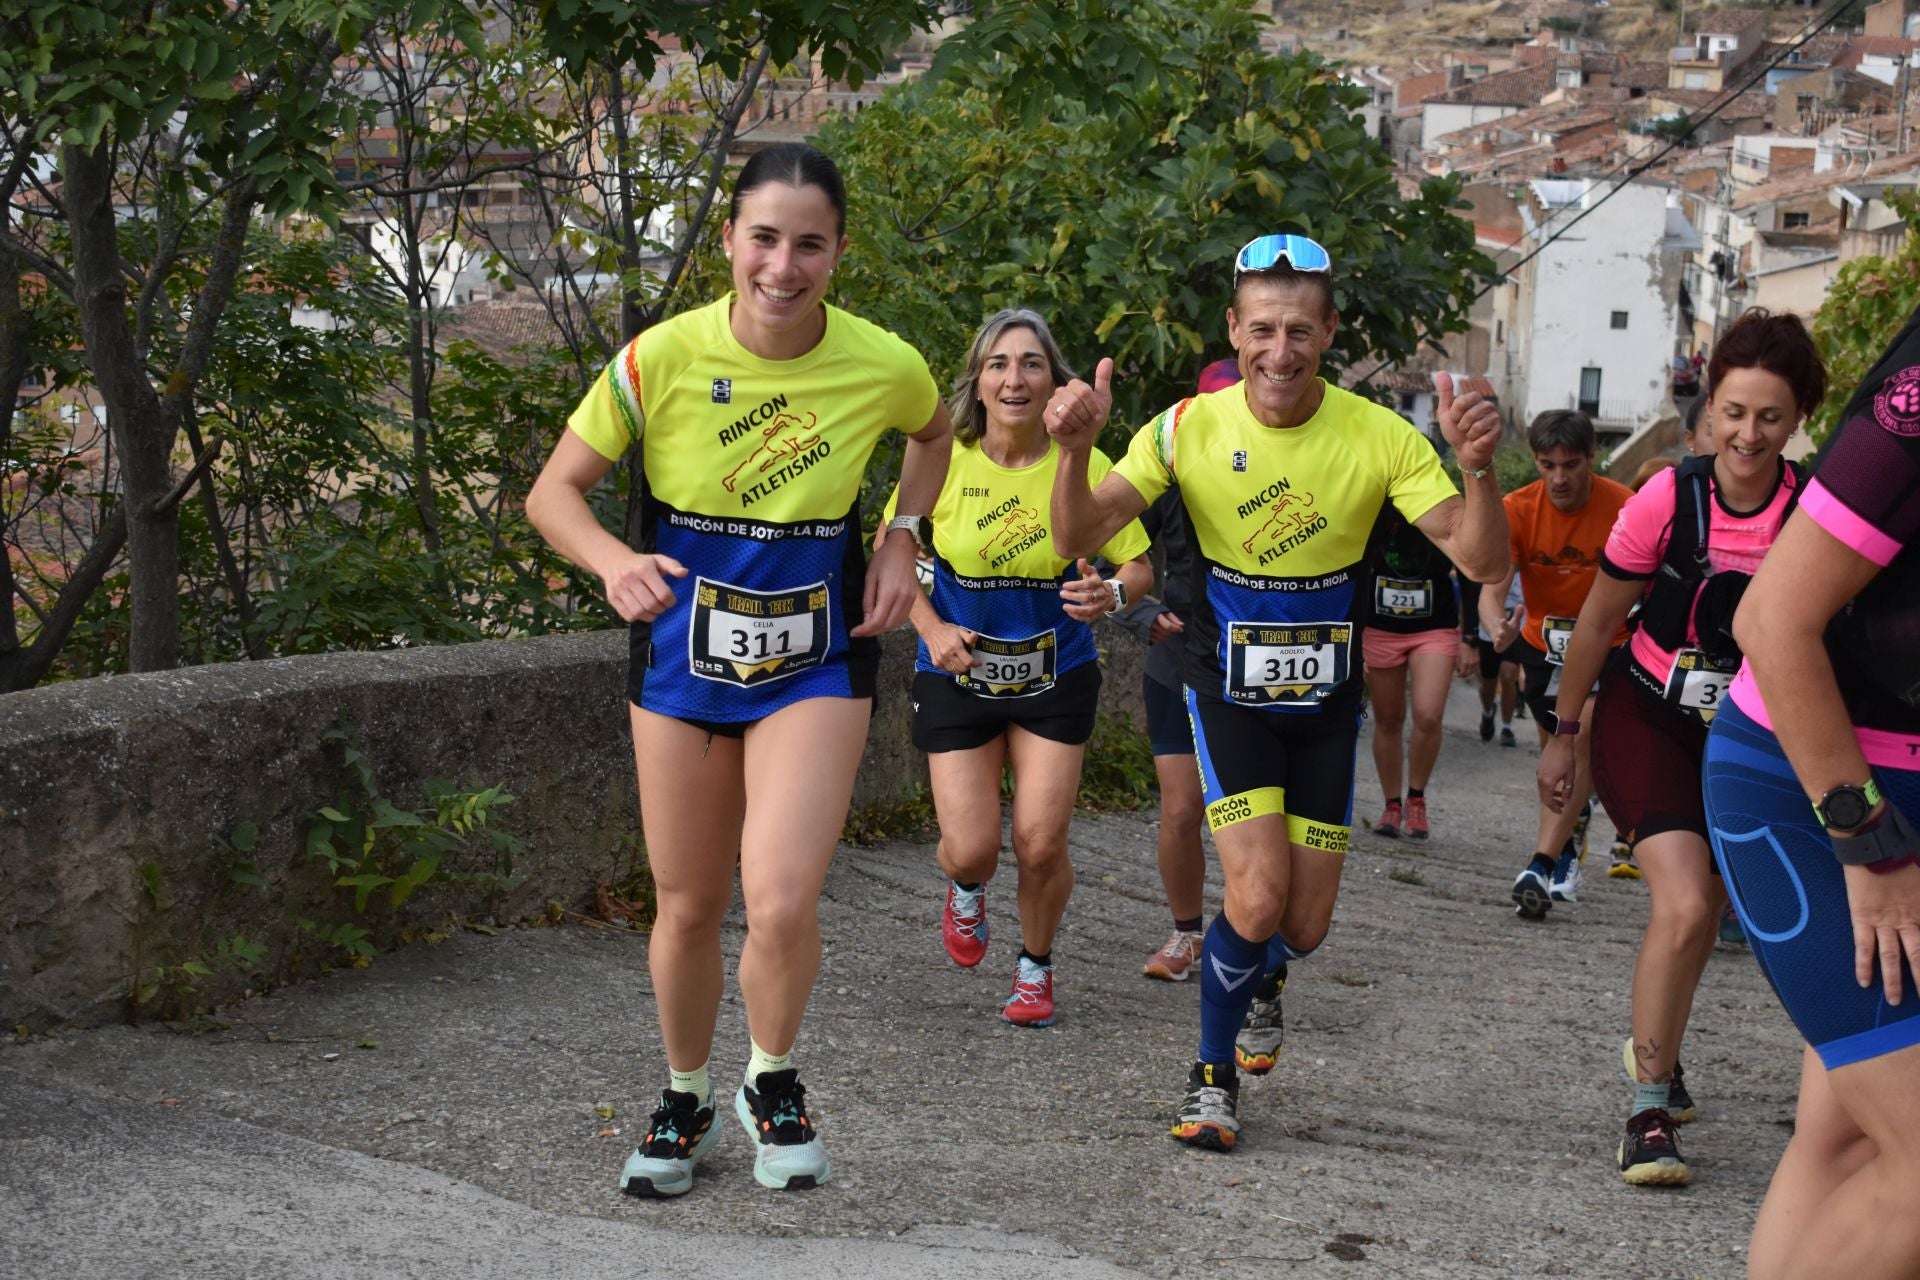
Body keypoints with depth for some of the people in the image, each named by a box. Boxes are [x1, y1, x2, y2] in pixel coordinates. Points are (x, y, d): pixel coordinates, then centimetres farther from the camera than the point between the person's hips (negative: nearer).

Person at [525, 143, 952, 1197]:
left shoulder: (882, 366, -11)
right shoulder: (662, 358, -14)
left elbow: (932, 436, 14)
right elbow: (554, 491, -6)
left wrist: (902, 537, -1)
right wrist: (613, 562, -26)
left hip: (816, 664, -1)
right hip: (681, 656, 1)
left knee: (781, 903, -18)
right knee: (687, 906, 11)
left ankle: (774, 1085, 13)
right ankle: (684, 1103, 37)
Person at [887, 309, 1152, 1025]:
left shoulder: (1081, 465, -13)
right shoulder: (943, 461, -12)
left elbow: (1139, 568, -5)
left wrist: (1110, 595, -28)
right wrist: (931, 627, -11)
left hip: (1056, 676, 0)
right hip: (958, 674, 0)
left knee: (1040, 845, -4)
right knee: (970, 851, -5)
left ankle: (1035, 967, 26)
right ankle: (966, 891, 35)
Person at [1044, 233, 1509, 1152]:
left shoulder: (1378, 438, -16)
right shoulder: (1189, 429, -15)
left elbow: (1480, 560, -19)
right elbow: (1079, 539, -18)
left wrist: (1478, 469, -39)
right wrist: (1075, 452, -38)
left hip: (1326, 701, 2)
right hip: (1228, 691, -2)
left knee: (1305, 926, 7)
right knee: (1258, 897, -19)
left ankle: (1261, 979, 46)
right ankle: (1212, 1075, 6)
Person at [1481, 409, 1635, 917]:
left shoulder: (1623, 507, -21)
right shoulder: (1518, 509, -16)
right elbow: (1492, 587, -24)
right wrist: (1496, 625, -47)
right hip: (1542, 642, 3)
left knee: (1578, 741, -21)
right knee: (1554, 748, 16)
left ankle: (1542, 867, -26)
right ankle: (1573, 837, 44)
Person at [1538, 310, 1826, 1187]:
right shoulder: (1670, 499, -18)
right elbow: (1598, 622, -5)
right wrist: (1562, 734, 2)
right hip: (1648, 722, -3)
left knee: (1702, 916, 14)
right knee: (1686, 908, -18)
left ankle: (1655, 1056, 42)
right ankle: (1649, 1109, -4)